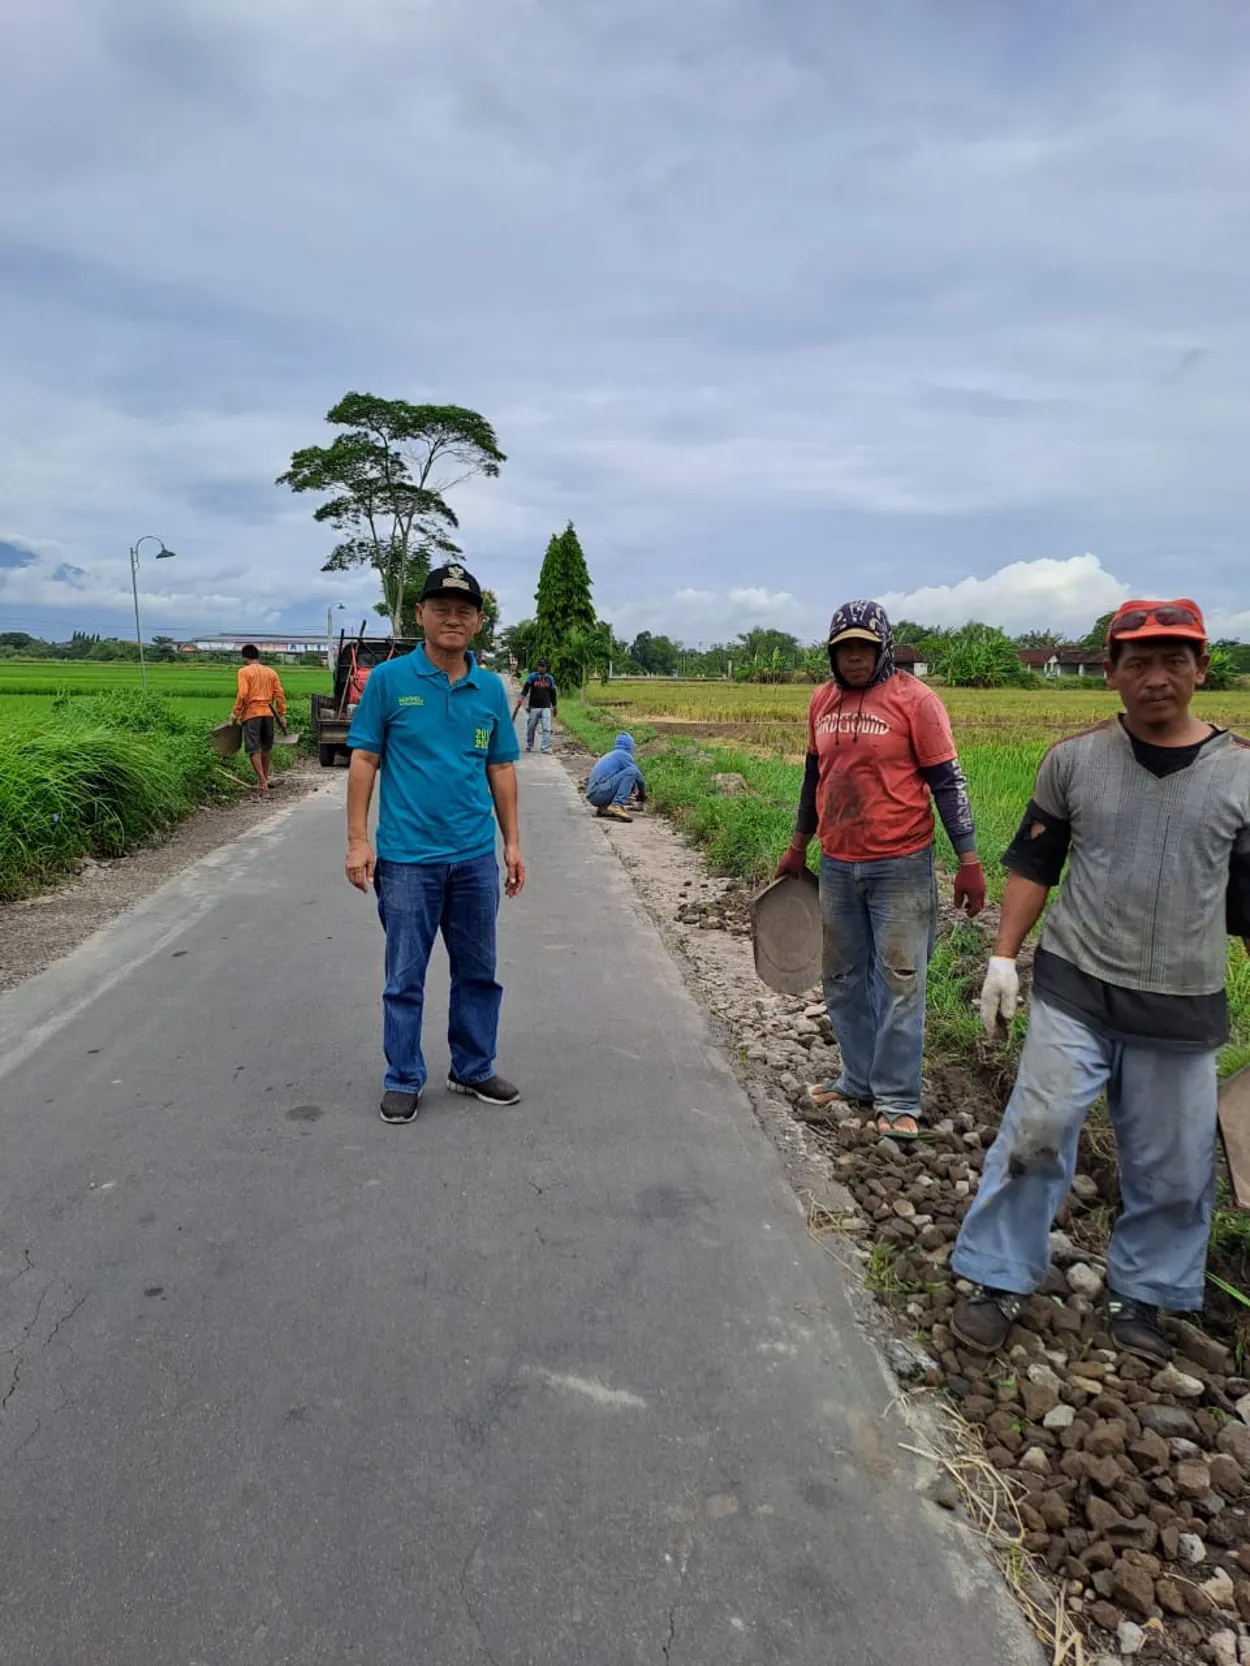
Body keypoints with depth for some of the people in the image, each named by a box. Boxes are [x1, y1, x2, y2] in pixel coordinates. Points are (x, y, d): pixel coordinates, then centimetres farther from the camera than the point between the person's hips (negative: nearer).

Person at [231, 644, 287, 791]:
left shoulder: (244, 671, -3)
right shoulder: (271, 672, 9)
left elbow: (242, 694, -13)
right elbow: (279, 695, 5)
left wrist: (235, 713, -5)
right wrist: (282, 715, 8)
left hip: (251, 713, -4)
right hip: (268, 713, 5)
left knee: (254, 749, -3)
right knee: (266, 747, 17)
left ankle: (262, 781, -10)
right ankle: (265, 777, 28)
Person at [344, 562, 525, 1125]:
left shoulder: (490, 688, 6)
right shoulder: (388, 679, -4)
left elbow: (501, 769, 10)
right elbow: (364, 760, -3)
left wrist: (512, 843, 8)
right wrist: (358, 840, -8)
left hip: (476, 859, 4)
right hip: (407, 858, -3)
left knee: (478, 973, 14)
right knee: (406, 978, 7)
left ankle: (473, 1069, 31)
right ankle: (403, 1080, 23)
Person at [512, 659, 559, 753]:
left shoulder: (550, 678, 9)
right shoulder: (532, 676, 1)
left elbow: (553, 693, 17)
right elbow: (525, 689, -7)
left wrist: (555, 706, 20)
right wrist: (521, 699, -22)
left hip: (546, 707, 1)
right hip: (534, 707, -1)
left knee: (546, 728, -8)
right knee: (531, 728, 6)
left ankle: (546, 748, -8)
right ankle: (529, 746, 22)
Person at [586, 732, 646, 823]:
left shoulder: (609, 755, 27)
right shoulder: (624, 755, 2)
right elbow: (638, 776, 5)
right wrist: (643, 795, 21)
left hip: (593, 796, 9)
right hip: (600, 792, -9)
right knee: (631, 771, -12)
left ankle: (604, 807, 6)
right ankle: (617, 805, -21)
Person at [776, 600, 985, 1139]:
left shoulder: (914, 700, -8)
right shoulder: (823, 700, 9)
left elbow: (948, 781, -8)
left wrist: (968, 861, -12)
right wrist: (798, 847, 24)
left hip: (899, 866, -6)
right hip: (836, 866, 6)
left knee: (899, 984, 2)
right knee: (843, 979, 14)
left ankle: (898, 1100, 13)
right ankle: (859, 1081, 30)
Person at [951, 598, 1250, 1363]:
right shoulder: (1075, 758, -1)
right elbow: (1033, 864, 6)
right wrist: (1004, 957, 3)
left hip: (1184, 1010, 1)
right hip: (1075, 991, -1)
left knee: (1172, 1167, 11)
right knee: (1035, 1135, -2)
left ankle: (1141, 1296, 33)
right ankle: (1000, 1282, 16)